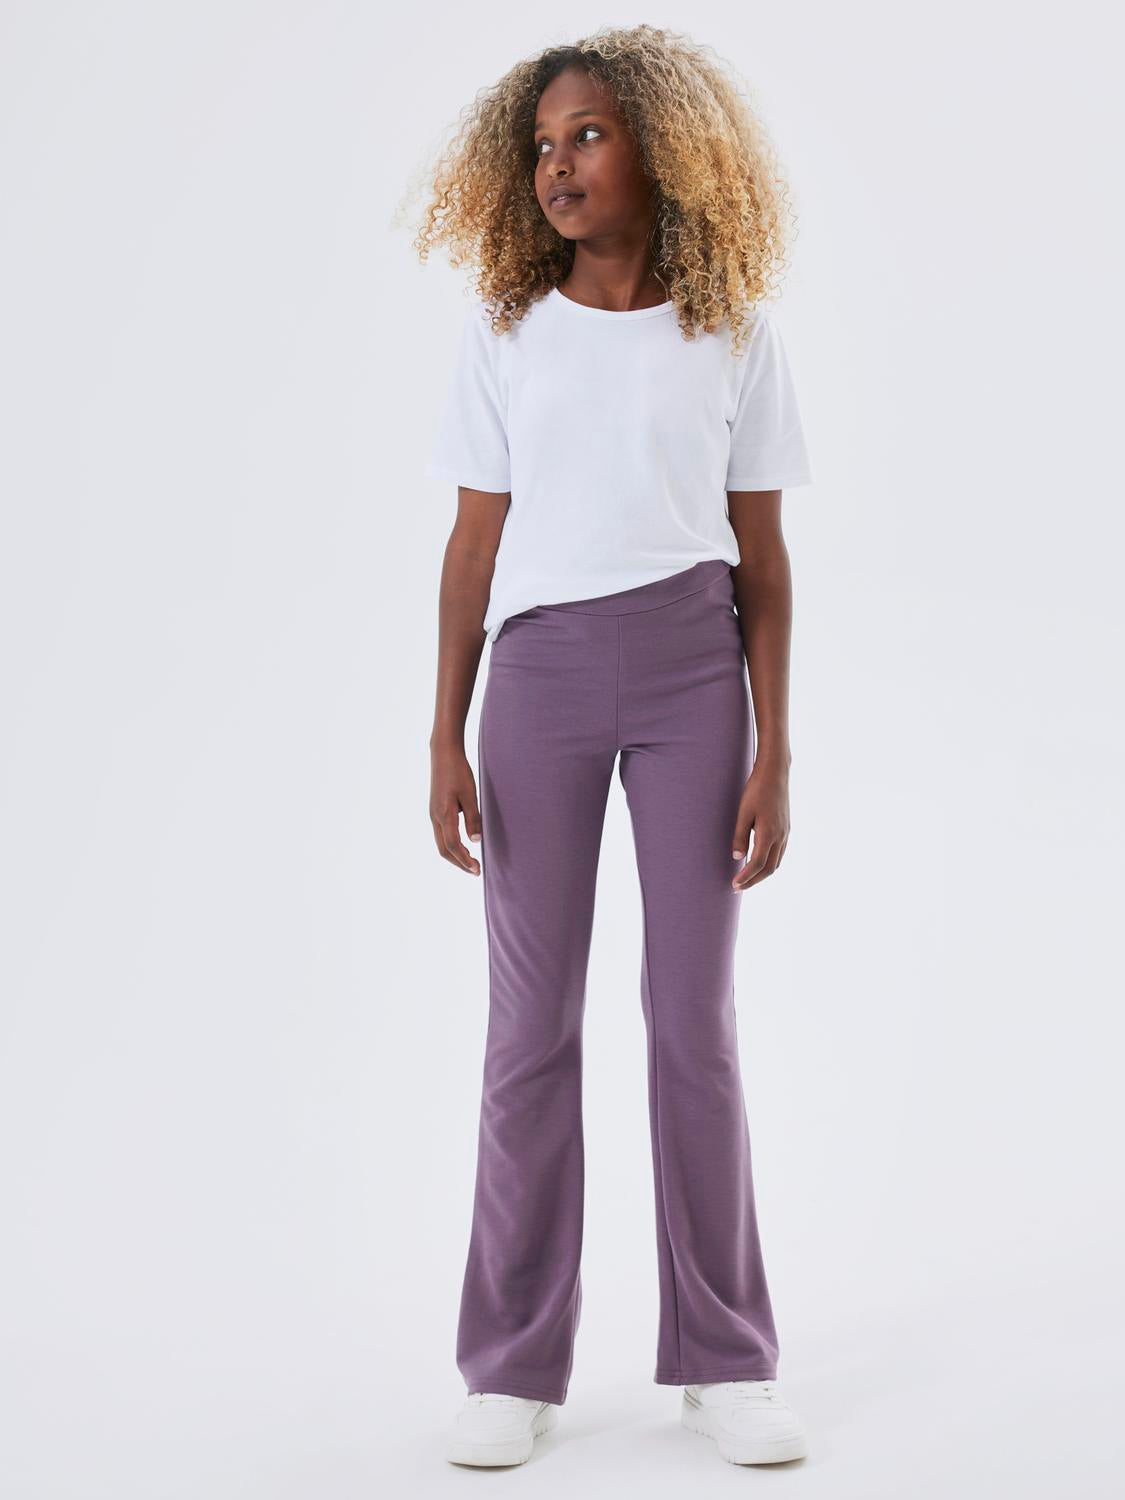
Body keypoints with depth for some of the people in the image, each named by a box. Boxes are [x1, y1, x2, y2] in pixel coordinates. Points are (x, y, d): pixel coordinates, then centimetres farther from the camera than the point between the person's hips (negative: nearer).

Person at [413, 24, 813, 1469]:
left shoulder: (735, 338, 5)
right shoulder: (503, 338, 7)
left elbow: (763, 561, 5)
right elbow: (473, 550, 6)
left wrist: (774, 753, -1)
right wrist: (445, 741, 0)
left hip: (692, 667, 0)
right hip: (541, 669, 1)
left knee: (695, 1016, 2)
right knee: (533, 1024, 1)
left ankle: (722, 1356, 13)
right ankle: (515, 1363, 10)